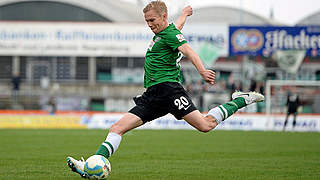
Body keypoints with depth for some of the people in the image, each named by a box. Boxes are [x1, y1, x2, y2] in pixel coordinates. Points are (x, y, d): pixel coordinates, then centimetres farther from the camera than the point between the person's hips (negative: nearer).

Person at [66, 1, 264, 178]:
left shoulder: (169, 34, -4)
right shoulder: (161, 33, 22)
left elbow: (187, 49, -21)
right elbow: (177, 27, 44)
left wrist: (202, 71, -38)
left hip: (167, 88, -9)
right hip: (152, 96, 9)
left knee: (205, 125, -18)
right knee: (117, 128, -4)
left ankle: (240, 101, 4)